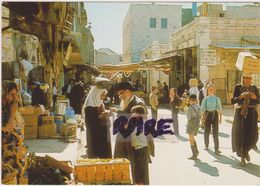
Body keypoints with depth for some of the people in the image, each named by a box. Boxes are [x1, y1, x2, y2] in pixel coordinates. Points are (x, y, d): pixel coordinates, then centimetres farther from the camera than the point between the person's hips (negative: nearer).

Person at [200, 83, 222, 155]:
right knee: (206, 131, 10)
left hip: (215, 115, -1)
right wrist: (202, 117, -7)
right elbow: (202, 109, 3)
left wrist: (220, 117, 2)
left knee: (215, 132, -5)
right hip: (207, 115, 1)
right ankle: (206, 145, 31)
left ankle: (216, 149, -4)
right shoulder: (205, 99, 4)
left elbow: (220, 109, 6)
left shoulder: (217, 99, 4)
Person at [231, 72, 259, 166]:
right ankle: (242, 157, 14)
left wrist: (255, 97, -15)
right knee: (240, 135, -2)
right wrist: (240, 96, -25)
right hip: (240, 113, -2)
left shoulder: (254, 87, 7)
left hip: (251, 113, 3)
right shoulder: (238, 87, -2)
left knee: (253, 135, -2)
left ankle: (246, 150, 28)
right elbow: (233, 101, -8)